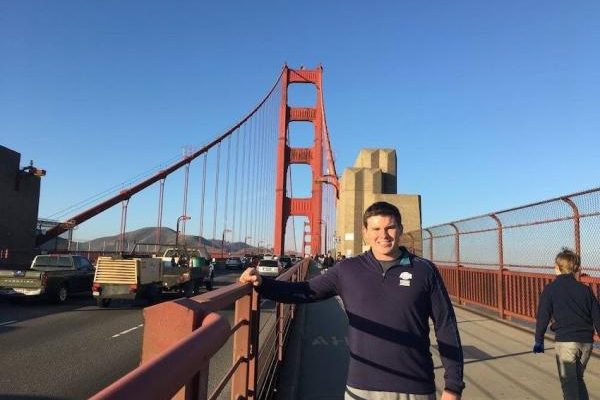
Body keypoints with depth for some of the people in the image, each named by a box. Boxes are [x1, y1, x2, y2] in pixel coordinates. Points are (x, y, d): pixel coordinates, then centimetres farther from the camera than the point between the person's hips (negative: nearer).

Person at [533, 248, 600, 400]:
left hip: (565, 340, -4)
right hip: (586, 341, 5)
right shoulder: (585, 289, 8)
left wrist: (539, 340, 6)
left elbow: (543, 317, -3)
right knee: (578, 378, 23)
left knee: (569, 382, 3)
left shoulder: (549, 290, -2)